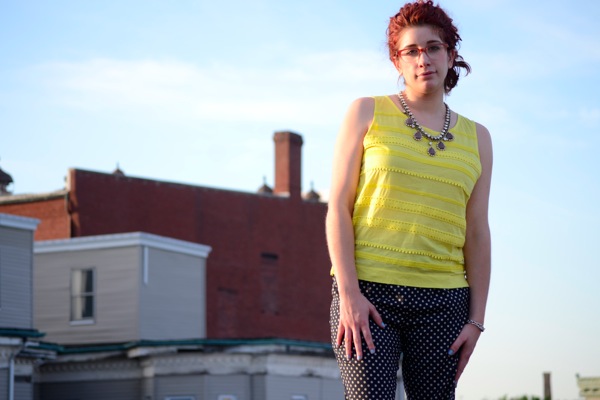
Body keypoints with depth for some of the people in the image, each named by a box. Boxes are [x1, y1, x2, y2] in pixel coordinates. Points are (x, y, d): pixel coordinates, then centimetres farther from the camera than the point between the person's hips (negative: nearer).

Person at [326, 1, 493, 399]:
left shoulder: (476, 138, 13)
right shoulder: (367, 113, 6)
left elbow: (477, 233, 12)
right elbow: (338, 207, 1)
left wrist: (476, 318, 5)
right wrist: (348, 292, -9)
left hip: (442, 302, 3)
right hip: (368, 293, -3)